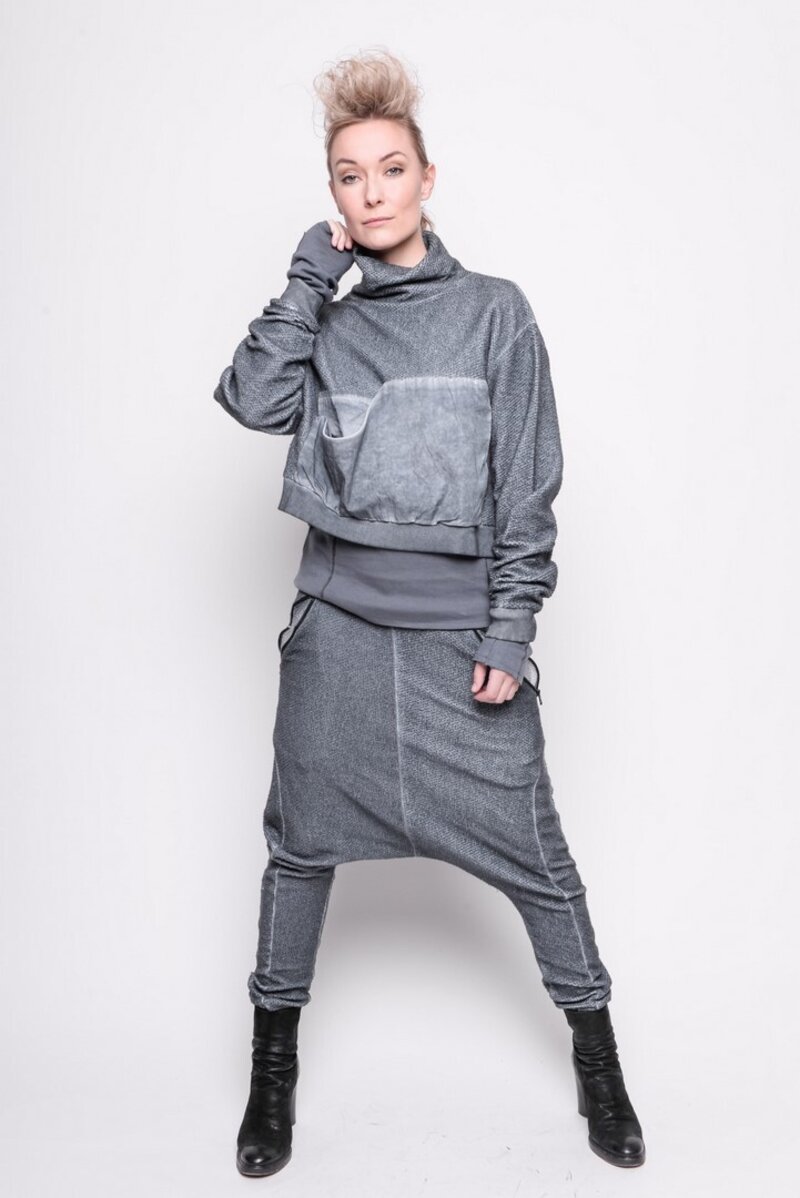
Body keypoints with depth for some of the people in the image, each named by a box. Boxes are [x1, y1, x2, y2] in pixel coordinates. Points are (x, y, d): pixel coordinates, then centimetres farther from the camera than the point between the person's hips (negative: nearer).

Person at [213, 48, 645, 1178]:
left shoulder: (494, 311, 2)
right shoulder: (328, 320, 11)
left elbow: (528, 488, -2)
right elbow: (252, 399, -8)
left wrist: (510, 633, -8)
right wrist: (310, 274, -4)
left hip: (462, 632, -2)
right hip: (338, 627, 2)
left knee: (531, 849, 3)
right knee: (302, 841, 9)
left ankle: (597, 1059, 24)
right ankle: (275, 1064, 28)